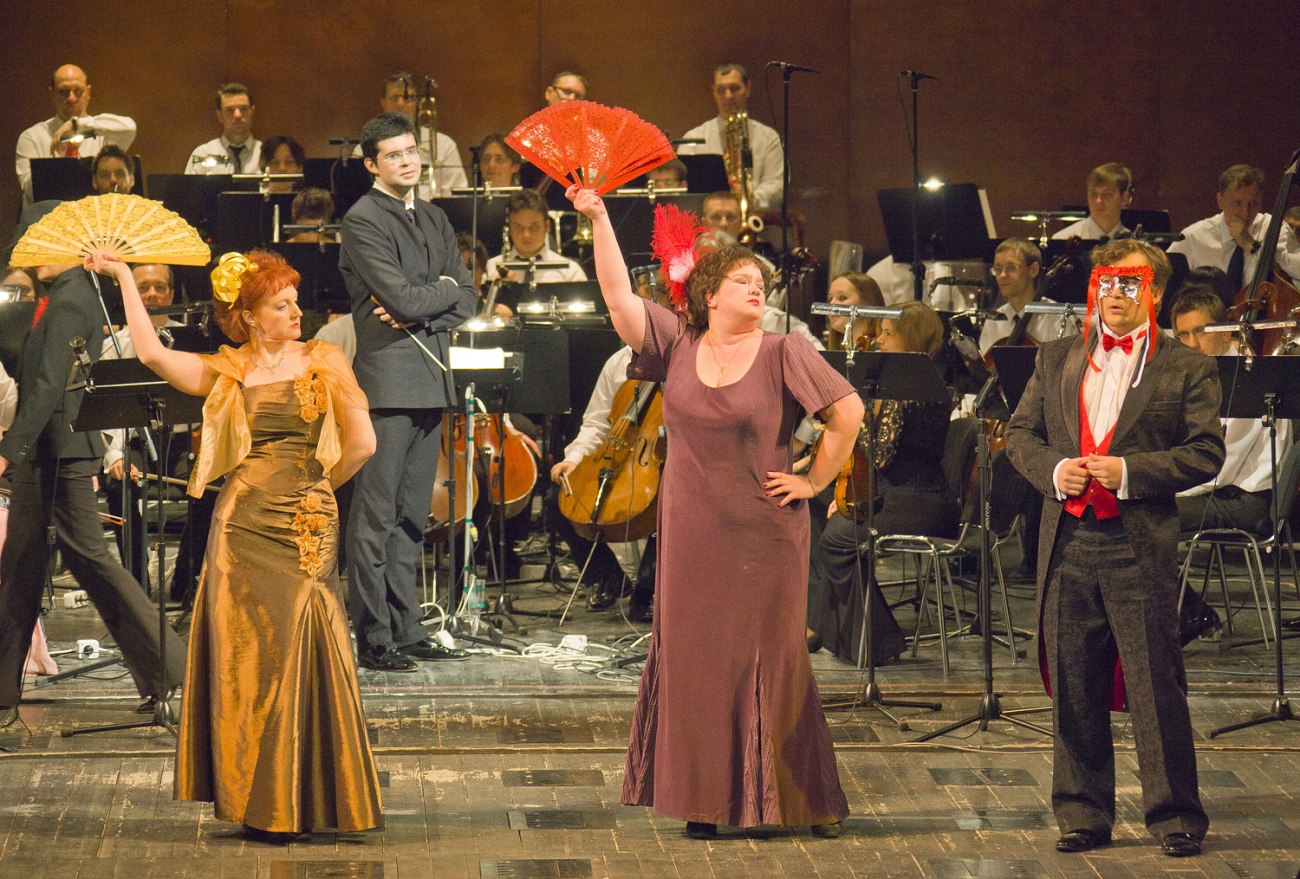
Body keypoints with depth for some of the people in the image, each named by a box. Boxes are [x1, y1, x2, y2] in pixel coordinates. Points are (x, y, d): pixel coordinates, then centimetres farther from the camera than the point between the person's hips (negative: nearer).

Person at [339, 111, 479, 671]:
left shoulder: (434, 220, 19)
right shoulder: (363, 220, -6)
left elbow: (466, 304, 13)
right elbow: (401, 297, -16)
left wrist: (420, 308, -5)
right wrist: (445, 290, 2)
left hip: (430, 381, 8)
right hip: (387, 379, -8)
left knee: (411, 517, 10)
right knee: (375, 516, -6)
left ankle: (407, 632, 14)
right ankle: (374, 640, -5)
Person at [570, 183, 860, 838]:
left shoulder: (784, 353, -4)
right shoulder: (675, 346, 3)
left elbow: (848, 413, -5)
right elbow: (618, 295, -3)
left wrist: (815, 480, -4)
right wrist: (597, 218, -9)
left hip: (765, 532, -3)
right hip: (693, 533, 3)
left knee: (771, 660, 2)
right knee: (695, 659, 5)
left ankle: (805, 801, 12)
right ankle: (707, 800, 13)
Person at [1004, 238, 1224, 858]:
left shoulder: (1187, 369, 2)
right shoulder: (1056, 360, 15)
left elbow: (1206, 452, -4)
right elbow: (1020, 432, 14)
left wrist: (1130, 472, -15)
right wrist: (1053, 470, -6)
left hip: (1141, 547, -4)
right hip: (1068, 545, 4)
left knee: (1156, 685, -2)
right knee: (1075, 688, 8)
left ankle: (1175, 815, 7)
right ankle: (1083, 814, 16)